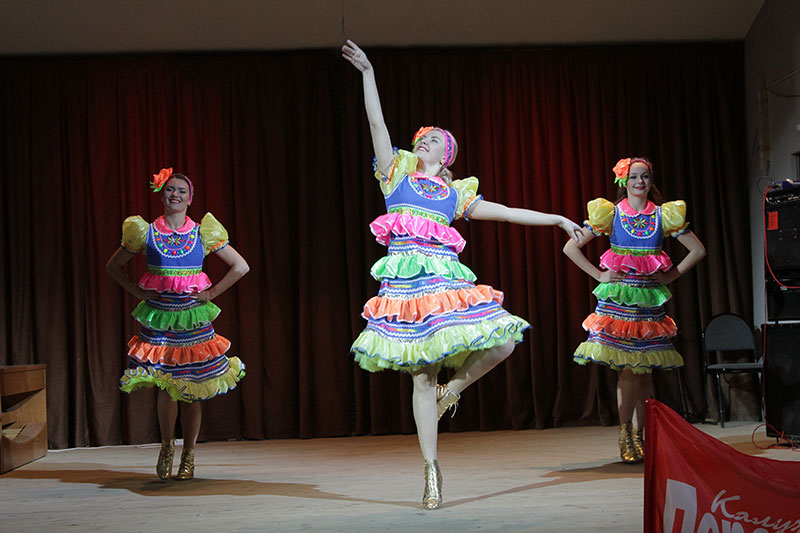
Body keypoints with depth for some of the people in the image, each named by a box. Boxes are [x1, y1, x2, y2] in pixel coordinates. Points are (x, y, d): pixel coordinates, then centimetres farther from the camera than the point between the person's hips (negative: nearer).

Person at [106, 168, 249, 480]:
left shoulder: (204, 233, 2)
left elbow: (241, 267, 5)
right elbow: (114, 266, 15)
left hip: (193, 317, 0)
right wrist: (137, 292, 3)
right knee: (166, 387, -6)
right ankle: (167, 445, 18)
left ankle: (188, 455, 16)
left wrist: (212, 293, -1)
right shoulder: (145, 233, 2)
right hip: (158, 317, 0)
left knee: (191, 391, 2)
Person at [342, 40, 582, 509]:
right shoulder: (397, 175, 15)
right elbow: (377, 122, 11)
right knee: (423, 377, -4)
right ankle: (432, 471, 1)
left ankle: (452, 390, 13)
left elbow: (507, 212, 22)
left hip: (445, 278, 2)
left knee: (501, 342, -14)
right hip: (406, 280, -2)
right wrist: (368, 72, 8)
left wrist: (558, 219, 20)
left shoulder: (456, 194, 19)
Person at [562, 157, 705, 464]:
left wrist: (670, 276, 4)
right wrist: (599, 275, -3)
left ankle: (641, 435, 13)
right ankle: (626, 436, 0)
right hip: (618, 297, -2)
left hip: (650, 298, 2)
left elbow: (698, 250, 11)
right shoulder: (609, 214, 0)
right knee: (628, 369, -9)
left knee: (644, 370, 3)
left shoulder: (664, 215, 5)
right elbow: (571, 248, 1)